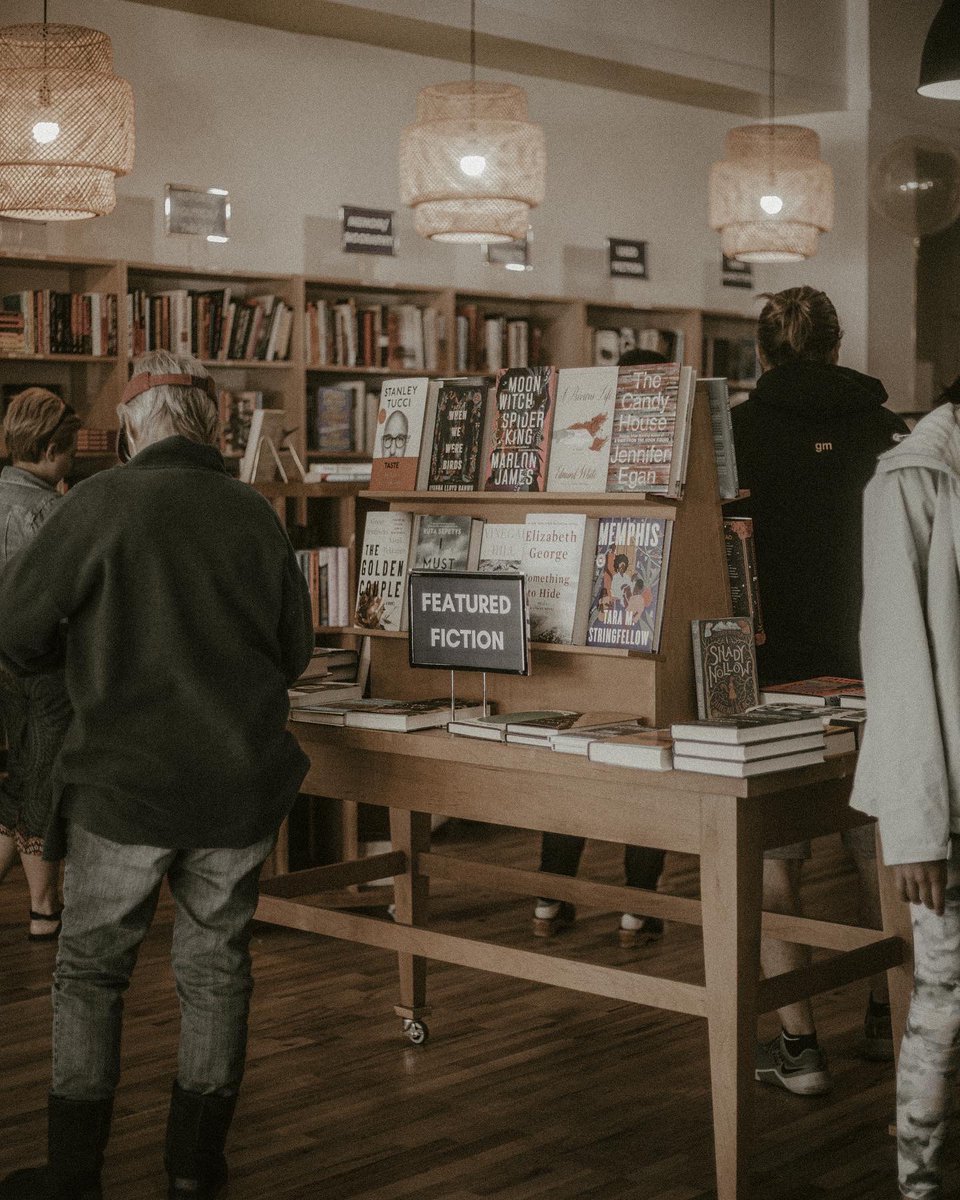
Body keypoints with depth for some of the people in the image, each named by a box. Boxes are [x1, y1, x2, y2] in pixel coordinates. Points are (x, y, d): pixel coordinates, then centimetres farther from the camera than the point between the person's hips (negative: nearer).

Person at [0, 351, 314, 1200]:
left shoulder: (102, 503, -10)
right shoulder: (256, 515, 1)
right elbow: (296, 649, 10)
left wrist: (83, 655, 15)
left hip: (125, 785, -3)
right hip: (242, 787, 3)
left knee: (90, 972, 11)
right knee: (216, 971, 15)